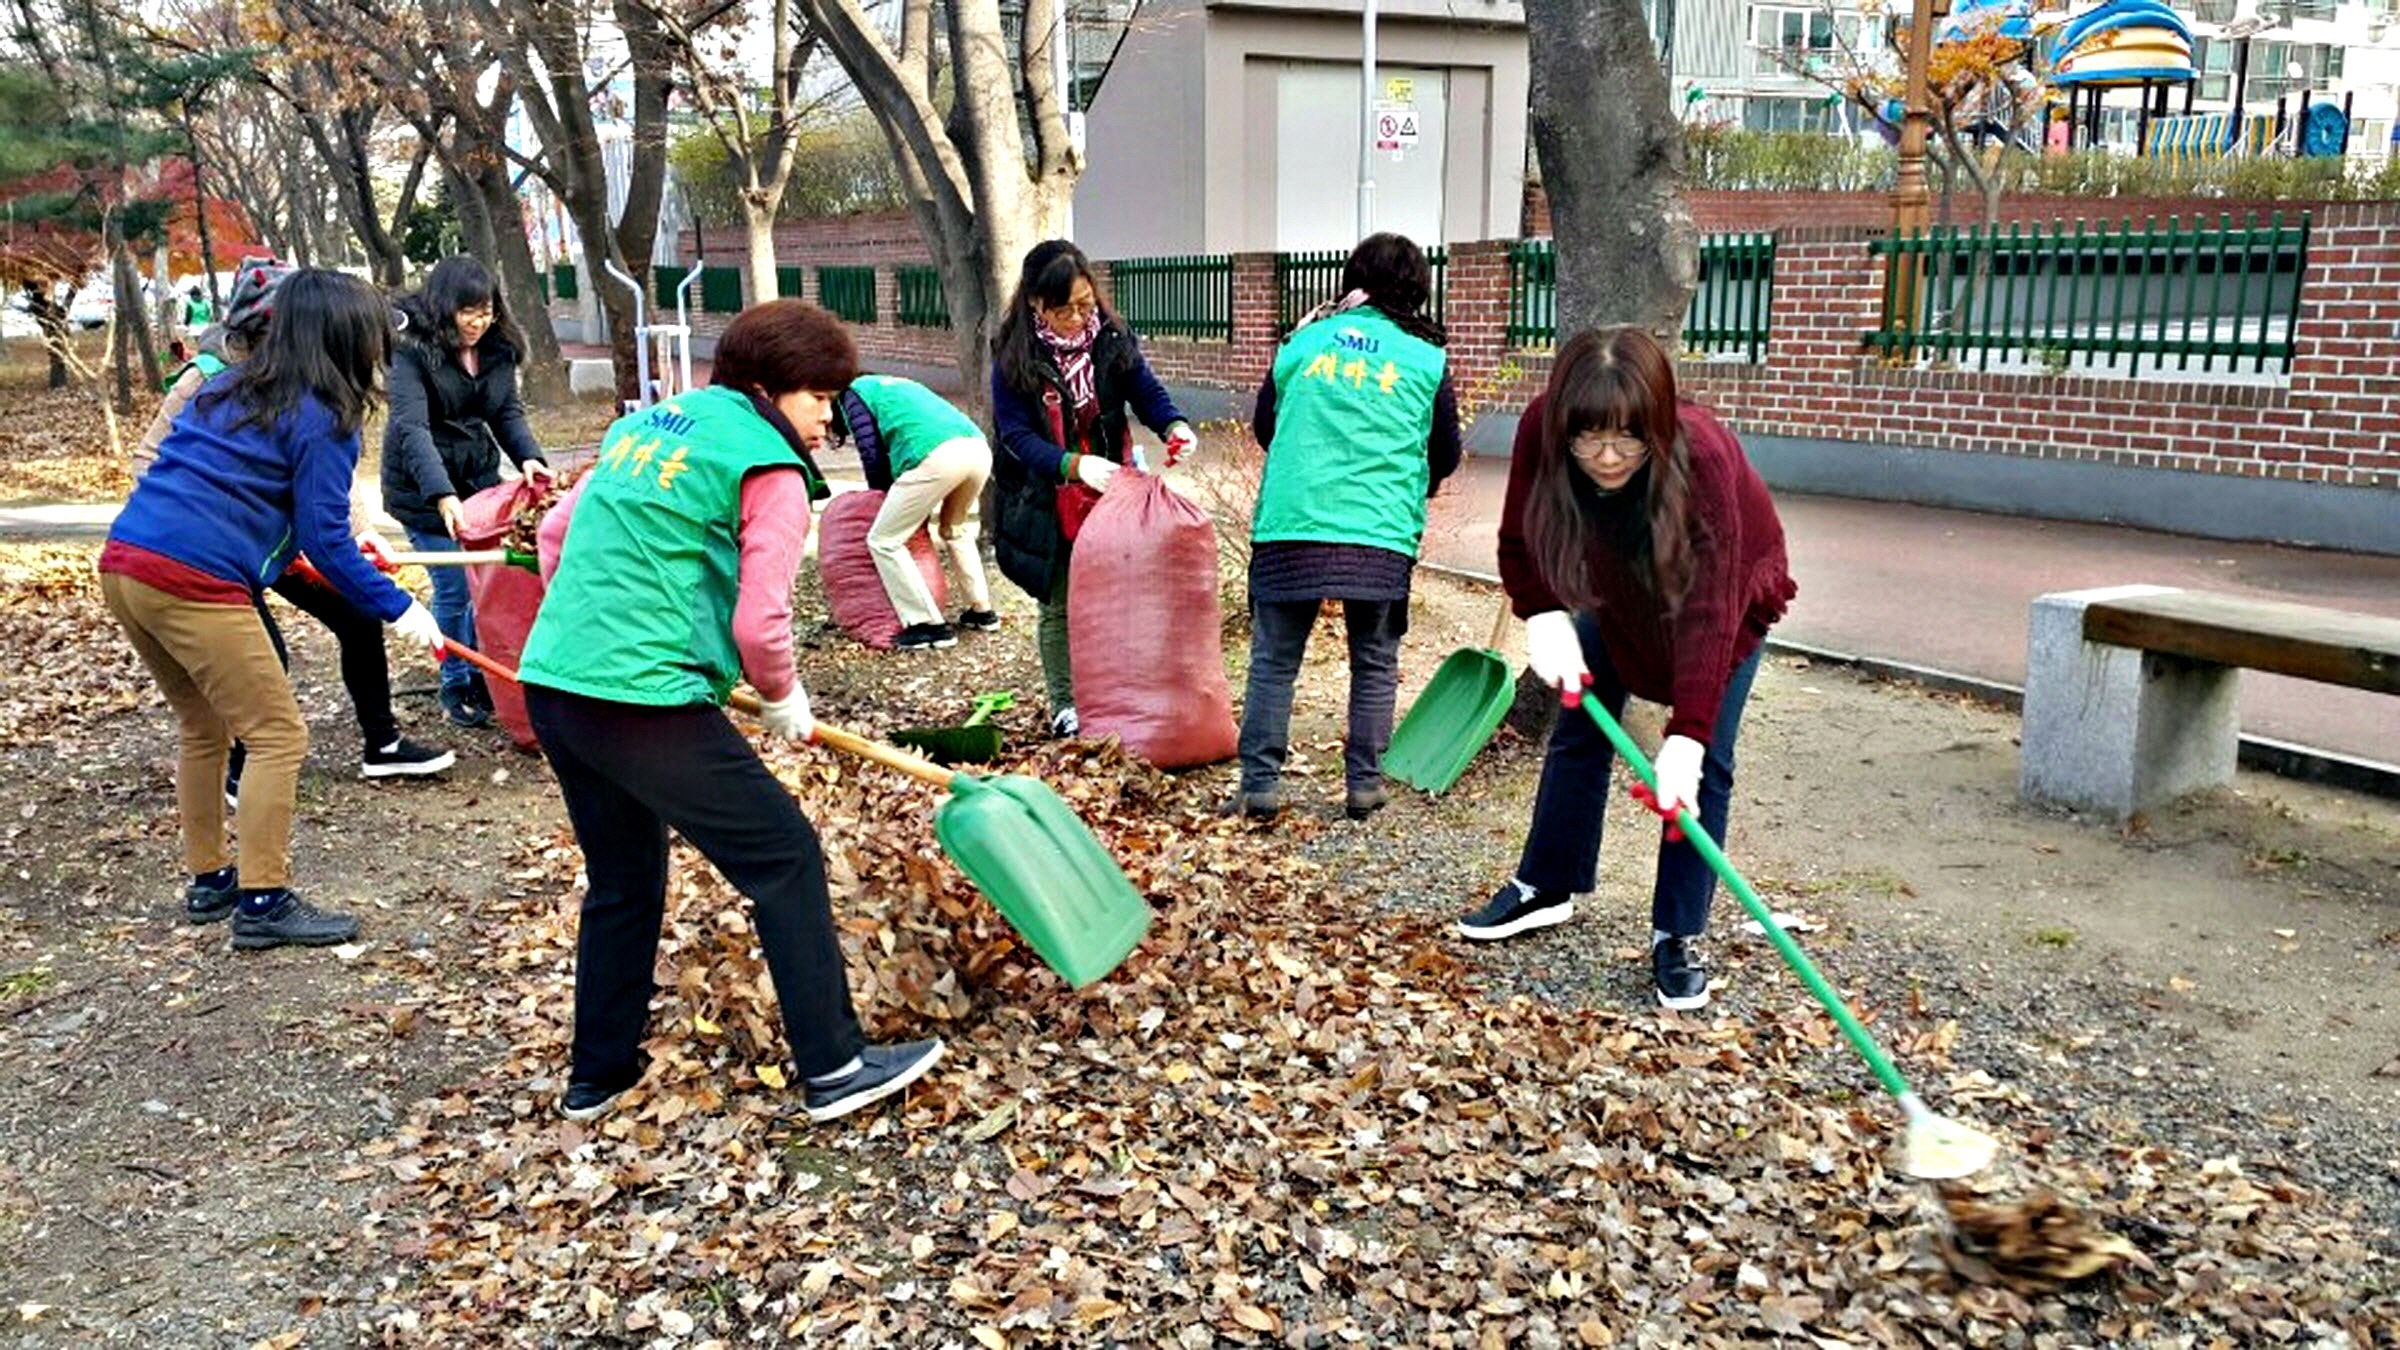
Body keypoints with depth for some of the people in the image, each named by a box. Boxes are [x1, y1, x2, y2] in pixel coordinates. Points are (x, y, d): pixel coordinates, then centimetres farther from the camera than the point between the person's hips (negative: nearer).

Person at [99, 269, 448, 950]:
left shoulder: (226, 390, 19)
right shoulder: (320, 417, -6)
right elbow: (326, 541, -8)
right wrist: (398, 608, -1)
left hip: (123, 562, 9)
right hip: (194, 584, -9)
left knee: (205, 729, 22)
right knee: (278, 736, 1)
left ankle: (208, 881, 32)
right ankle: (262, 903, 4)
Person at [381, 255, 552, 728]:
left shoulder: (498, 349, -1)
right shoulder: (411, 350, -19)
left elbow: (508, 413, 1)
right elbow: (411, 426, -29)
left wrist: (529, 457, -21)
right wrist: (442, 494, -42)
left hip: (480, 476, 5)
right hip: (423, 487, -5)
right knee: (454, 588, -4)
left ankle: (485, 676, 22)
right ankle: (455, 686, 16)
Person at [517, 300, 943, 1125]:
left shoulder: (649, 423, 18)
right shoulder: (769, 470, -6)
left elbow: (557, 534, 22)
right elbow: (759, 623, -12)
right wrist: (784, 699, 7)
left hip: (551, 683, 9)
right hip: (645, 701, -9)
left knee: (624, 880, 23)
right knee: (784, 859, 3)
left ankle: (598, 1077, 33)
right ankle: (833, 1067, 8)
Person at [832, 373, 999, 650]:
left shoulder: (852, 392, 17)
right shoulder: (894, 386, 39)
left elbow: (871, 453, 7)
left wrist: (883, 496, 23)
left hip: (938, 457, -8)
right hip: (979, 449, 8)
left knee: (883, 541, 5)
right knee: (955, 529, 33)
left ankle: (929, 625, 2)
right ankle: (982, 610, 34)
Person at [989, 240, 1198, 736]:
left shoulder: (1112, 338, -6)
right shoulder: (1015, 356, -14)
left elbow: (1146, 391, -4)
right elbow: (1017, 435, -18)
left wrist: (1173, 426, -27)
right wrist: (1074, 465, -34)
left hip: (1106, 490, 2)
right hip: (1045, 501, -2)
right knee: (1059, 606, 9)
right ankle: (1065, 706, 22)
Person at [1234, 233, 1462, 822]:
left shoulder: (1302, 342, 9)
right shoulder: (1427, 359, 5)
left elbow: (1263, 426, 19)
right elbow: (1445, 458, 13)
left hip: (1289, 526, 1)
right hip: (1382, 533, -1)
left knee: (1274, 659, 9)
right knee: (1375, 664, 14)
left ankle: (1261, 784, 8)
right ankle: (1364, 783, 17)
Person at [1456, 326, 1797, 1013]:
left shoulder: (1704, 455, -42)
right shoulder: (1543, 428, -31)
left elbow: (1710, 611, -44)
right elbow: (1520, 543, -16)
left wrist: (1684, 741, -50)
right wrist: (1545, 620, -34)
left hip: (1729, 589, -3)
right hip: (1616, 587, 4)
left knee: (1704, 764, -8)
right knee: (1581, 724, 8)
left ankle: (1676, 938, 4)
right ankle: (1547, 887, 25)